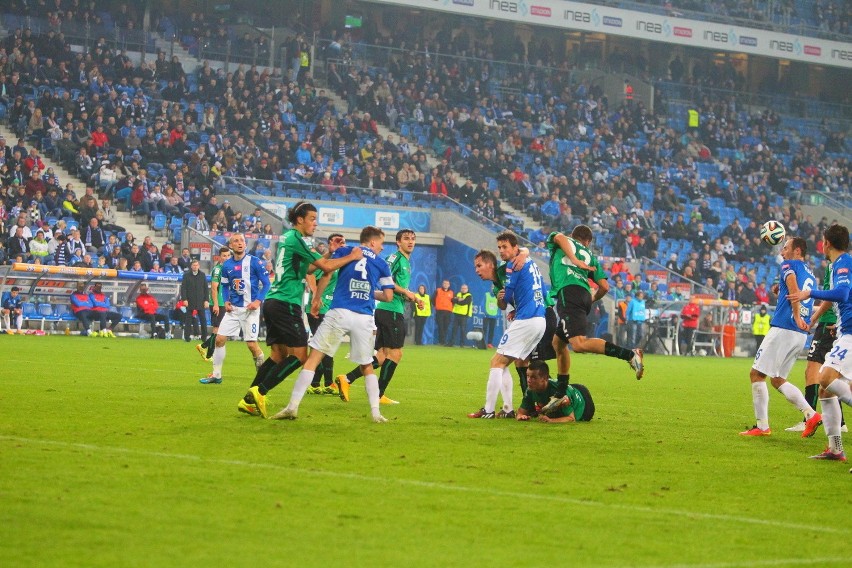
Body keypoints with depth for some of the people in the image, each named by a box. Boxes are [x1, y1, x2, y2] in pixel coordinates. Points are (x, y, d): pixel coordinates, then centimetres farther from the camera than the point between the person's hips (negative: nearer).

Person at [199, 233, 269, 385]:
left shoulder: (254, 262, -8)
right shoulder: (226, 265, 6)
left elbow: (266, 283, -5)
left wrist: (258, 301, -16)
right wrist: (226, 301, 2)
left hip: (250, 309, -5)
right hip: (233, 309, 5)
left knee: (251, 343, -8)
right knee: (219, 339, 0)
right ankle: (216, 375, 11)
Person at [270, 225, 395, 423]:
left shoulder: (344, 252, 11)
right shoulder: (382, 264, 12)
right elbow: (388, 296, 12)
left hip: (339, 313, -1)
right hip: (364, 318, 1)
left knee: (314, 358, 0)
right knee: (367, 367, 18)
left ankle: (293, 406, -8)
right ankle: (376, 412, 9)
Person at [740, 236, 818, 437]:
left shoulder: (789, 265, -1)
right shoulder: (811, 276, 21)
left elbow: (794, 288, -19)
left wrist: (797, 317, -29)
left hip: (783, 329, -8)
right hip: (801, 335, 8)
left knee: (757, 374, -2)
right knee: (777, 379, 15)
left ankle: (762, 426, -6)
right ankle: (810, 413, 0)